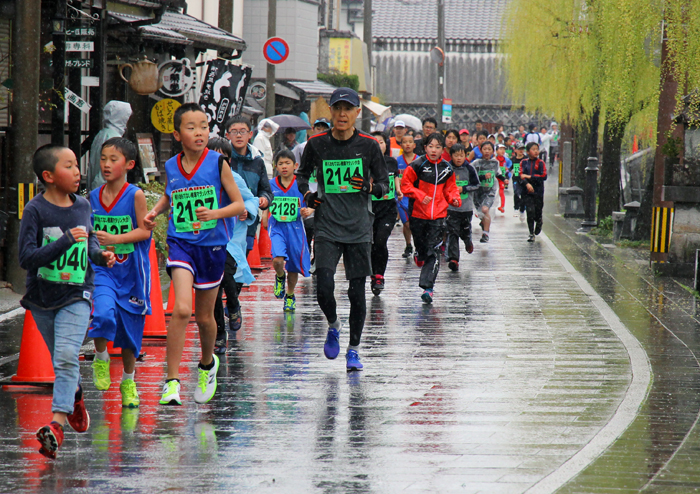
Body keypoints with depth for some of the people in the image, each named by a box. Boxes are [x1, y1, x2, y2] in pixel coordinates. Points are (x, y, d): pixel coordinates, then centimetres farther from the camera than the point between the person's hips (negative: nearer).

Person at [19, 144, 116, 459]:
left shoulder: (83, 206, 4)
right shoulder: (35, 210, -11)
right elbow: (27, 258, -18)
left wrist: (100, 255, 2)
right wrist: (66, 241, -25)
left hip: (76, 296, 0)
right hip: (42, 298, 0)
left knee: (66, 356, -19)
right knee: (62, 359, 15)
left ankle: (57, 423, -27)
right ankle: (75, 397, 46)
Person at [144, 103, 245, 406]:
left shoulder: (217, 163, -6)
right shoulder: (171, 167, 1)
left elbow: (239, 205, -5)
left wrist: (215, 213, -22)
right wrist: (154, 212, 5)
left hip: (212, 245, 0)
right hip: (180, 244, 0)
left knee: (204, 316, 13)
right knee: (181, 310, -19)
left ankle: (207, 364, 44)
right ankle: (172, 381, -15)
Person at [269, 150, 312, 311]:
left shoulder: (300, 185, -3)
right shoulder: (271, 185, 1)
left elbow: (311, 206, 4)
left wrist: (307, 211, -18)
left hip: (295, 229, 0)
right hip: (276, 228, 0)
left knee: (293, 267, 11)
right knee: (277, 260, -23)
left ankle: (290, 296, 34)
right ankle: (279, 278, 12)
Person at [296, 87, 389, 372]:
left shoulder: (368, 145, 1)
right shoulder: (317, 144, 1)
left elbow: (385, 185, 7)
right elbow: (302, 174, 19)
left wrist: (370, 187, -14)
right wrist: (306, 194, 0)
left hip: (359, 230, 0)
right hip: (327, 228, 0)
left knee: (357, 293, 0)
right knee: (324, 289, -14)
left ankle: (353, 349, 15)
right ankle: (333, 326, 18)